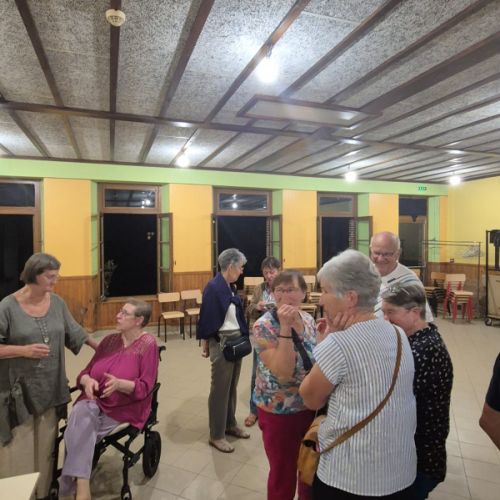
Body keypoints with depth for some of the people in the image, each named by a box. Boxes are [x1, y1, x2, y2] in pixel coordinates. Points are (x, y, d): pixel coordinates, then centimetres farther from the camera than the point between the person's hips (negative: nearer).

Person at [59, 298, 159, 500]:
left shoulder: (148, 344, -11)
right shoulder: (109, 340, 7)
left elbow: (145, 388, -14)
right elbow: (85, 372, 8)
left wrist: (119, 384, -31)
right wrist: (88, 381, -16)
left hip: (124, 409, -4)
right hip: (95, 401, 5)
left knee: (79, 429, -26)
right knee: (80, 413, -28)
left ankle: (74, 483, -9)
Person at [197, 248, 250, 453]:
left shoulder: (230, 287, 7)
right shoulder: (213, 287, -18)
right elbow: (206, 317, -15)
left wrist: (242, 336, 9)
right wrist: (205, 343, -8)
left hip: (237, 340, 8)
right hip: (221, 342, -8)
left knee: (231, 386, 19)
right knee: (220, 388, 4)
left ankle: (230, 425, 36)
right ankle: (216, 435, 19)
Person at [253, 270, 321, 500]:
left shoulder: (308, 320, -3)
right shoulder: (264, 326, -20)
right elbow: (283, 372, -29)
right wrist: (285, 327, -34)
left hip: (311, 407, 6)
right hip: (279, 412, -5)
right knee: (283, 474, 15)